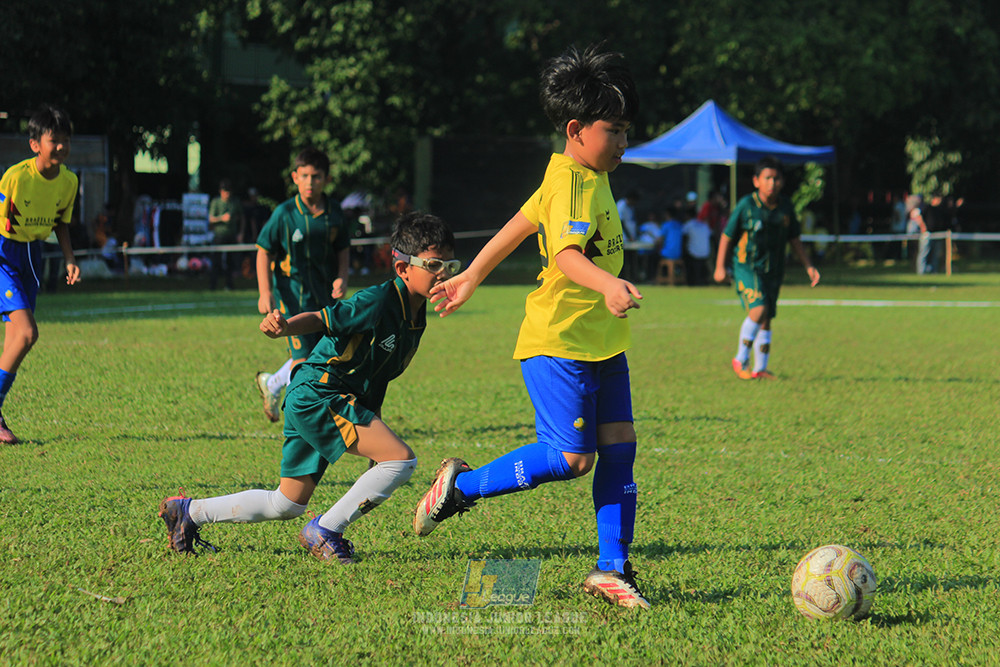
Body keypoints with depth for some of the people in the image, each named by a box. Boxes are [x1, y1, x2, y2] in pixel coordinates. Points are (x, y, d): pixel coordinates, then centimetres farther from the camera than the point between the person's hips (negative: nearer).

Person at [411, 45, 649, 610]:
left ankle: (612, 568, 8)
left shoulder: (589, 177, 14)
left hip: (602, 342, 10)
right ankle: (462, 486, 9)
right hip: (558, 343, -10)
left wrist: (471, 278, 32)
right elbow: (566, 252, -36)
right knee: (570, 458, -10)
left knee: (619, 446, 2)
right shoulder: (570, 185, -17)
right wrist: (607, 283, -55)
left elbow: (518, 226, 24)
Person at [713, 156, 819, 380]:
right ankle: (740, 359, -7)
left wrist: (808, 266, 11)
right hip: (747, 267, -5)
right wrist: (720, 266, -4)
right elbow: (727, 236, -2)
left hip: (774, 270, 5)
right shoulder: (746, 205, -11)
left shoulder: (785, 207, 2)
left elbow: (794, 240, 15)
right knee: (758, 309, -22)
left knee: (766, 320, 7)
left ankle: (760, 368, 17)